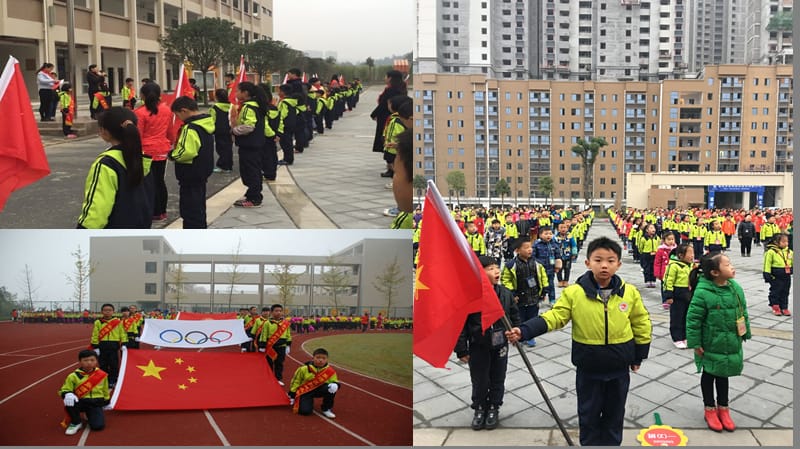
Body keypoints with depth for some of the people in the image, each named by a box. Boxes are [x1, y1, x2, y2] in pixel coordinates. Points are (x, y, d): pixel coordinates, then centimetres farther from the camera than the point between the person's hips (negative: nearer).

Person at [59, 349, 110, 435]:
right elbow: (64, 390, -5)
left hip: (96, 403, 1)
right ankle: (76, 423, -6)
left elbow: (105, 391, 16)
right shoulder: (73, 376, -6)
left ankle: (90, 415, 19)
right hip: (81, 402, -1)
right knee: (69, 401, -35)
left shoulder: (102, 375, 2)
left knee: (98, 425, -21)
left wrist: (106, 403, 26)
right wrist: (67, 394, -29)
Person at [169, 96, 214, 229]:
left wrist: (172, 154, -11)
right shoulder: (207, 123, 6)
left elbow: (186, 152, -30)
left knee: (190, 210, -2)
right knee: (199, 207, 21)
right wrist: (176, 151, 10)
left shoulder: (190, 128, -23)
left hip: (191, 176, -10)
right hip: (202, 173, 10)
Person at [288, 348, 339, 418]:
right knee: (305, 411, -24)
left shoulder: (330, 371, -10)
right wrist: (292, 395, 2)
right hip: (306, 391, -2)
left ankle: (326, 409, -7)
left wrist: (335, 385, -30)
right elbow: (296, 381, -1)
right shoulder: (304, 369, -13)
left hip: (320, 390, 2)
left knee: (332, 388, -29)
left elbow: (334, 381, -3)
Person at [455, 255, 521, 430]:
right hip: (478, 347, -3)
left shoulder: (505, 294, -6)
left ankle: (493, 408, 34)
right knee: (479, 381, 10)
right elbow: (460, 324, -13)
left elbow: (514, 316, 9)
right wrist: (462, 350, -10)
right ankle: (479, 408, 32)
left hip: (500, 346, 3)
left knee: (497, 380, 15)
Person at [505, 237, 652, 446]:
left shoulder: (630, 293, -6)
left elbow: (641, 323, 5)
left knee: (614, 413, 17)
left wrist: (638, 356, 8)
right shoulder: (574, 293, -13)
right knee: (589, 414, 12)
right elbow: (554, 316, -15)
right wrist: (524, 331, -28)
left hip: (619, 367, 2)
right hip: (588, 367, -1)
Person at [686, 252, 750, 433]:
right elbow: (692, 319, -18)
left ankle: (723, 408, 34)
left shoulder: (736, 288, -6)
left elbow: (743, 312, 8)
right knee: (709, 374, 13)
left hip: (731, 343, 5)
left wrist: (745, 334, 13)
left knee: (723, 374, 19)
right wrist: (695, 343, -15)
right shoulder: (702, 292, -24)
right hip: (710, 345, -5)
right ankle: (710, 409, 30)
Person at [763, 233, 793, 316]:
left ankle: (784, 308, 22)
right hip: (776, 277, -5)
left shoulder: (789, 252, 4)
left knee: (785, 293, 12)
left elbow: (793, 262, 14)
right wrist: (767, 275, -13)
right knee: (775, 292, 6)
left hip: (787, 277, 5)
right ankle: (775, 307, 18)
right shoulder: (771, 252, -13)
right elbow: (767, 264, -12)